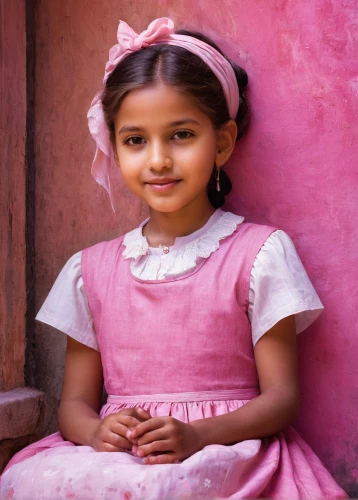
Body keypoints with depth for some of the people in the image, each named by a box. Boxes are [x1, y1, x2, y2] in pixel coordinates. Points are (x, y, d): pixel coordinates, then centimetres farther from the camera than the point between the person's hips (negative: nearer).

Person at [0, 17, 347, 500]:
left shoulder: (259, 254, 3)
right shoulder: (91, 269, 14)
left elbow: (282, 397, -1)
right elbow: (75, 401, 14)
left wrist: (197, 434, -19)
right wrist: (97, 430, -12)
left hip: (223, 448, -3)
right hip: (116, 452, 4)